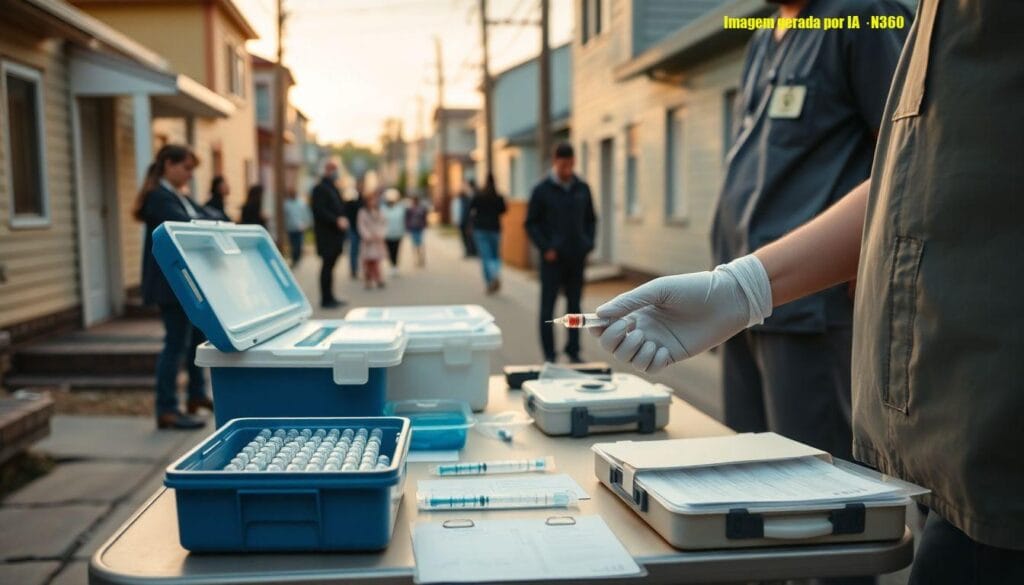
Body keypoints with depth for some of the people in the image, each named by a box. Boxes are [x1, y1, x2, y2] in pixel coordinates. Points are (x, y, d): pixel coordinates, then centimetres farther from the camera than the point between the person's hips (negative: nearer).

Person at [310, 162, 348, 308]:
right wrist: (337, 220, -24)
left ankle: (329, 298, 17)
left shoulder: (333, 188, 20)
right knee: (327, 265, -6)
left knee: (330, 265, 12)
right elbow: (319, 211, -19)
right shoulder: (320, 189, -9)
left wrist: (343, 220, 9)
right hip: (326, 234, -9)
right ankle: (326, 299, -2)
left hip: (335, 234, 9)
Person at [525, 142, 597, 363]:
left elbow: (591, 220, 16)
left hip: (577, 259, 3)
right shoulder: (542, 191, -3)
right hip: (552, 259, -3)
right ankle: (549, 354, 7)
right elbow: (531, 223, -1)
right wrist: (545, 249, -9)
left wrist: (588, 245, 3)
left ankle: (573, 351, 16)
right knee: (548, 306, 0)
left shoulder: (583, 189, 8)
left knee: (574, 306, 8)